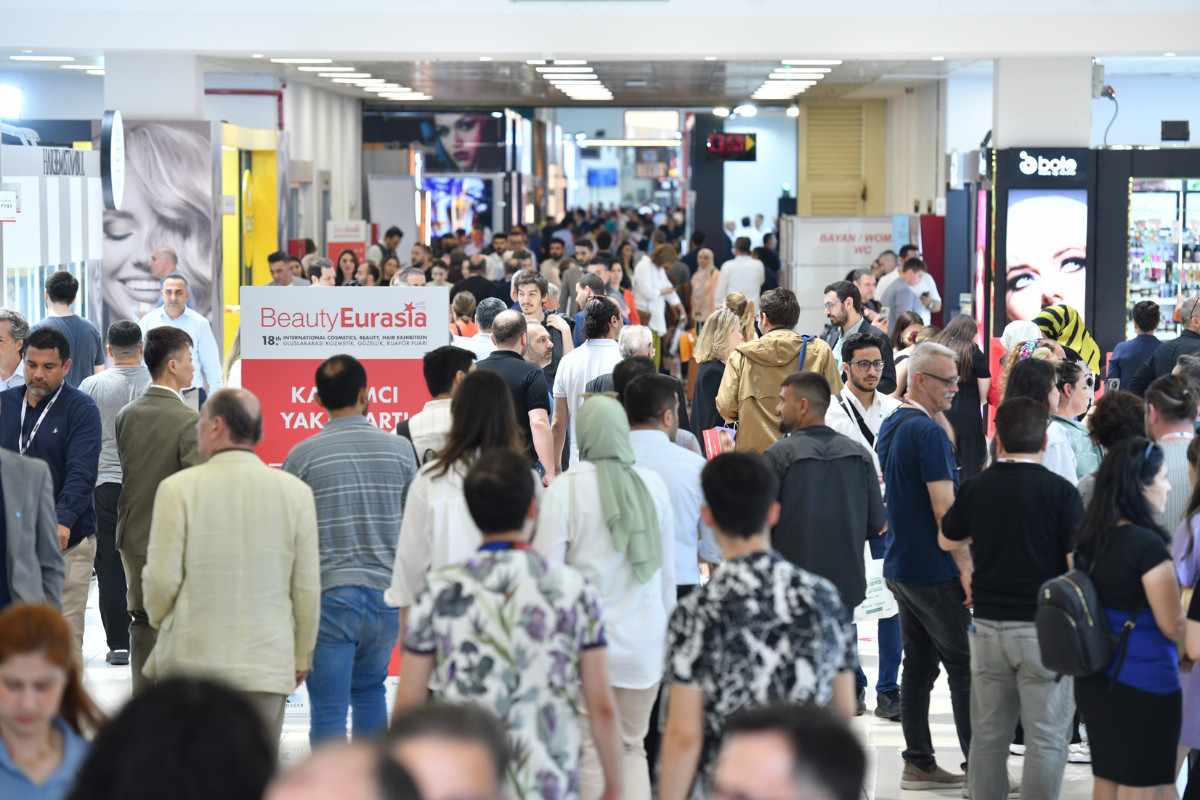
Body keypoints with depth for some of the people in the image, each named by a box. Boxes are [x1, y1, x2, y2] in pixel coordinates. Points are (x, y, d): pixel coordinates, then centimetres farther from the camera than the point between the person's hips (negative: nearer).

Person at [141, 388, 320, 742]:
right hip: (267, 665, 1)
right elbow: (308, 587, 5)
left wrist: (158, 620, 17)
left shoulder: (177, 489, -6)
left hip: (190, 661, -1)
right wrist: (301, 657, 17)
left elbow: (161, 578, -5)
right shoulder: (296, 492, 1)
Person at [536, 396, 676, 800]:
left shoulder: (565, 488, -10)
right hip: (645, 639, 3)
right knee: (633, 747, 14)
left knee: (591, 751, 5)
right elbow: (667, 570, 9)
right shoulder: (653, 485, 2)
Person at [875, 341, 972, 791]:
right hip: (934, 570, -9)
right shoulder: (929, 432, -17)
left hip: (900, 565, 9)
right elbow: (944, 509, -20)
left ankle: (918, 764, 13)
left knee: (918, 665, 11)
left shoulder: (891, 426, 13)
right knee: (966, 669, -4)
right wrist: (967, 570, -16)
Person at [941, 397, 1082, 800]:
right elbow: (1079, 563, -13)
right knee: (1046, 739, 2)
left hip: (989, 626, 4)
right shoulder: (1060, 491, -10)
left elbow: (947, 540, 18)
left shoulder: (976, 488, 1)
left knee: (988, 737, 13)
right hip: (1045, 630, -4)